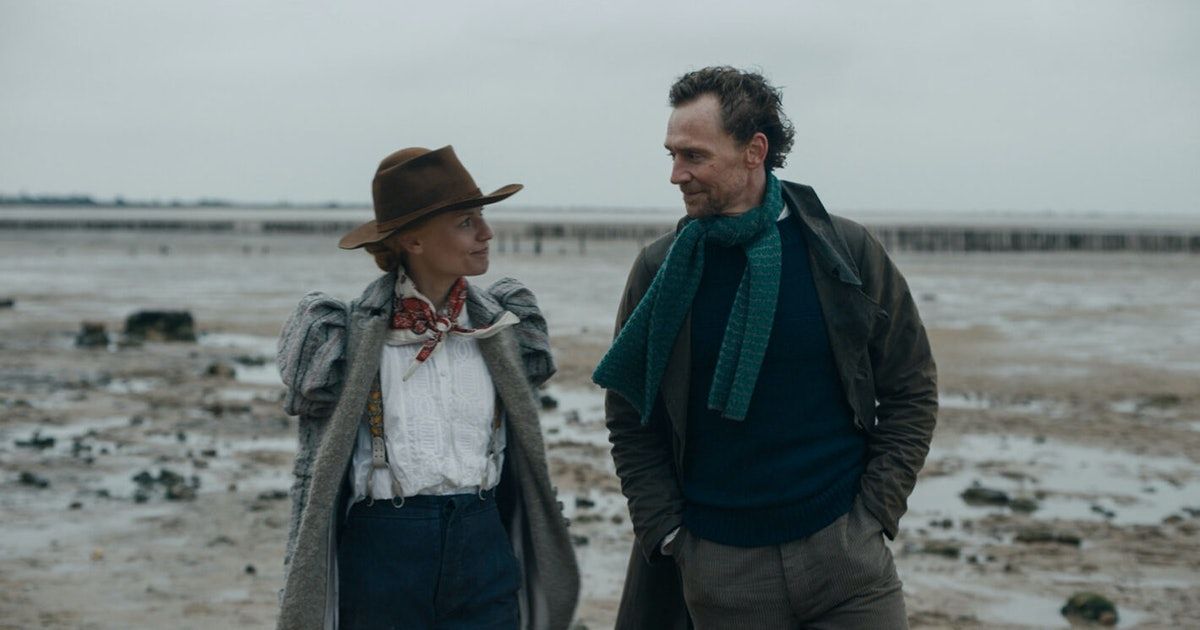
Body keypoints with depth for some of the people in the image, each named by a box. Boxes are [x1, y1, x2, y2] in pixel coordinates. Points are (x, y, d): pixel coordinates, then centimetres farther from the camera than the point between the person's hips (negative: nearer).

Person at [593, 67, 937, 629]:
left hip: (847, 554, 0)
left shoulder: (846, 251, -3)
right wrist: (667, 534, -3)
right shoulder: (658, 270, 0)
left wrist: (875, 511, -3)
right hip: (718, 570, 1)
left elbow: (911, 389, 4)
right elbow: (629, 425, 5)